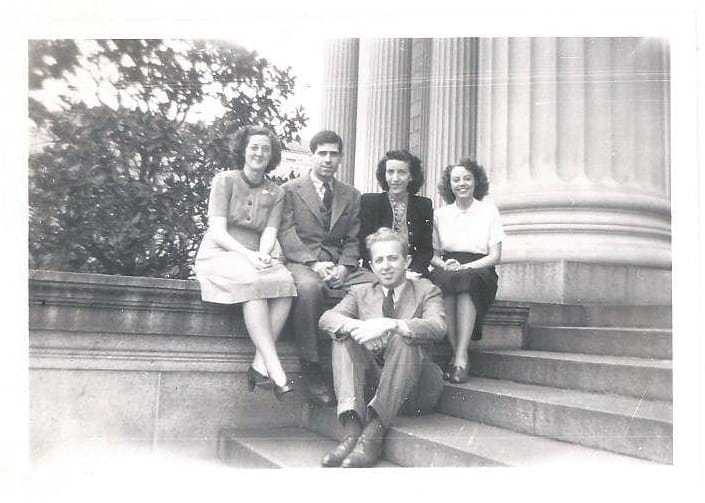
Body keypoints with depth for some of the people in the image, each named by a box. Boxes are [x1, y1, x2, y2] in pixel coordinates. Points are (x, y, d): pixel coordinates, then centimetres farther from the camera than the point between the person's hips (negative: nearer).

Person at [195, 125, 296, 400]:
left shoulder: (275, 193, 14)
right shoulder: (225, 180, 2)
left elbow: (270, 233, 1)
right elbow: (218, 231, -8)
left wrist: (263, 255, -23)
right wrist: (247, 254, -24)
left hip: (257, 257, 4)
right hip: (219, 253, -4)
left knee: (286, 282, -29)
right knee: (254, 283, -36)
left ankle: (260, 365, -32)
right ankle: (277, 373, -38)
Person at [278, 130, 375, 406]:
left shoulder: (351, 195, 20)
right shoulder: (290, 190, 8)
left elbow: (353, 240, 14)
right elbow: (286, 234, -3)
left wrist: (344, 266, -8)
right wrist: (314, 263, -18)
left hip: (339, 264, 4)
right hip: (300, 261, -3)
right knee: (309, 286, -38)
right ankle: (310, 368, -29)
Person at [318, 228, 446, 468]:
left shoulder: (426, 290, 7)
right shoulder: (360, 293, 14)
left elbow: (437, 327, -15)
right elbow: (326, 318, -4)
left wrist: (389, 325, -30)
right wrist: (357, 327, -26)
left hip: (415, 390, -3)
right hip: (372, 382, 3)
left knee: (402, 339, -29)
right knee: (344, 335, -18)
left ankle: (373, 433, -36)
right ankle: (352, 429, -33)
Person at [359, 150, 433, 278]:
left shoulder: (424, 205, 10)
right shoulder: (369, 201, 6)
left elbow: (427, 249, 9)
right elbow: (364, 246, 1)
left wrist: (413, 271, -8)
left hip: (414, 275, 2)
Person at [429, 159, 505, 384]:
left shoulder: (489, 210, 10)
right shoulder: (440, 214, 16)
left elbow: (495, 255, 3)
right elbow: (432, 254, 14)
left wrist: (465, 267, -12)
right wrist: (445, 264, -10)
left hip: (479, 272, -1)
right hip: (446, 271, 2)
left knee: (466, 280, -37)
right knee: (442, 280, -35)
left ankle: (461, 357, -40)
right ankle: (456, 353, -33)